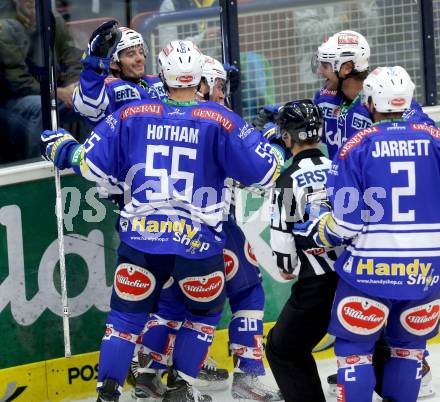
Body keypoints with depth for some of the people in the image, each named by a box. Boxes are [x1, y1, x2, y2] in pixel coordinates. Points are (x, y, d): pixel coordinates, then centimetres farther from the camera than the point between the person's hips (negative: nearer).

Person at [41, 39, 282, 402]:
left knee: (127, 314, 14)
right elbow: (264, 170, -3)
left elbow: (92, 163, 5)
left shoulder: (132, 114, 1)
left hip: (140, 237, 2)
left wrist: (61, 147, 24)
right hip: (197, 240, -2)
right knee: (205, 311, 22)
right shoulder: (219, 120, -4)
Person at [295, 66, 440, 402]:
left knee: (355, 345, 9)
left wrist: (318, 236, 10)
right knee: (409, 343, 19)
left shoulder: (358, 146, -7)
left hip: (372, 268, -3)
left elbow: (346, 220, -8)